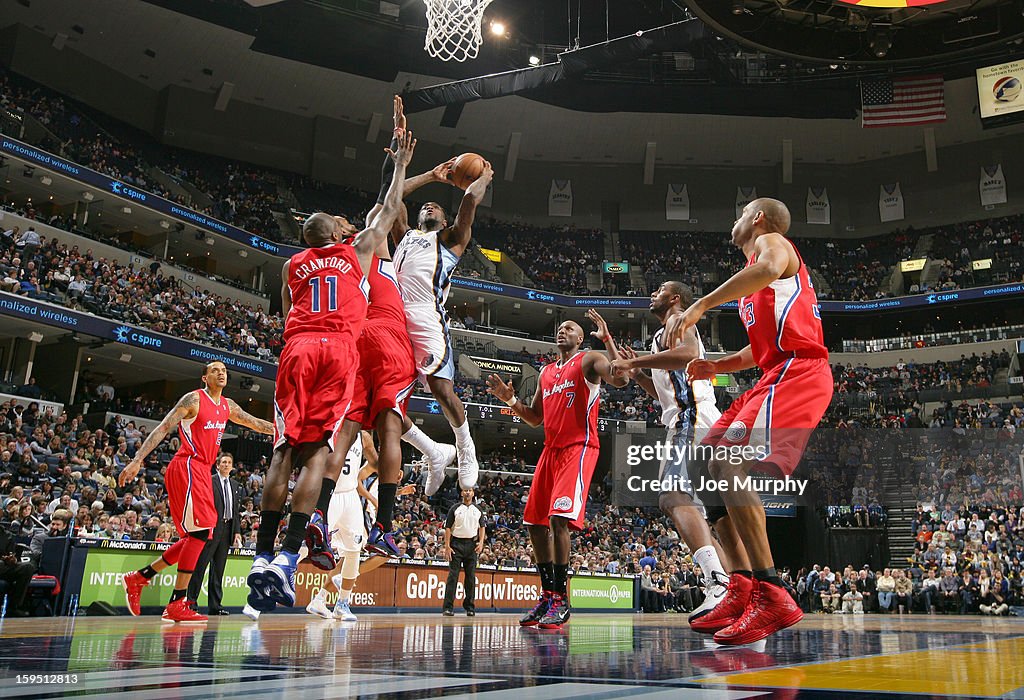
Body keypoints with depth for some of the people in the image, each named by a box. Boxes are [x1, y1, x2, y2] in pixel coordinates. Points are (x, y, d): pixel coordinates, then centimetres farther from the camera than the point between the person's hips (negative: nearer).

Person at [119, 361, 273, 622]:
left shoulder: (228, 406, 17)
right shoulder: (194, 399, -6)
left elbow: (255, 423, 28)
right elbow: (163, 428, -11)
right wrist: (137, 460, -19)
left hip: (201, 472, 9)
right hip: (187, 467, -9)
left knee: (195, 537, 10)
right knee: (200, 532, -16)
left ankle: (138, 578, 21)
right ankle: (177, 605, -13)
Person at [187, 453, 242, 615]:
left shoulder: (235, 486, 18)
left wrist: (237, 531, 9)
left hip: (227, 529, 6)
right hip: (212, 528, -5)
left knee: (219, 569, 8)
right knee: (200, 565, -5)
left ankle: (215, 605, 10)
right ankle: (191, 601, 1)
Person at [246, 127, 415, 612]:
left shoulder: (292, 265, 24)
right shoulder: (356, 251, 19)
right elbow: (390, 209, 31)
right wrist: (400, 165, 42)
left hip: (297, 348, 2)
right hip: (339, 348, -2)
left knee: (284, 453, 1)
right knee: (315, 454, -7)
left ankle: (263, 556, -5)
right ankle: (288, 557, -17)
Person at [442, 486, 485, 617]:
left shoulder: (478, 510, 12)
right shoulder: (455, 508, 3)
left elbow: (482, 527, 12)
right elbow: (448, 528, 0)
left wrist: (481, 542, -4)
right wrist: (447, 546, -9)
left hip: (472, 544, 3)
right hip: (457, 543, -3)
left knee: (471, 576, 4)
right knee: (453, 575, -7)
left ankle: (469, 607, 11)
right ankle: (447, 607, -8)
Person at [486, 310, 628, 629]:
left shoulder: (588, 360, 1)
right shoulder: (546, 372, 22)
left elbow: (621, 378, -19)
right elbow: (535, 418, 24)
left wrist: (607, 338, -20)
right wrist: (510, 400, 9)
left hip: (579, 447, -8)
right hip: (550, 450, 8)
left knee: (559, 518, -21)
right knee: (535, 522, 6)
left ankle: (561, 599, -13)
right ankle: (547, 596, 16)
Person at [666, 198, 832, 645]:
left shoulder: (771, 242, 3)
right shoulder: (757, 270, 31)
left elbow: (771, 269, -25)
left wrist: (700, 305, -30)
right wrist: (716, 366, 18)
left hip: (795, 371, -10)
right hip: (777, 376, 10)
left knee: (730, 467, -25)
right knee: (716, 472, 9)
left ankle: (771, 596, -26)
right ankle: (742, 590, 8)